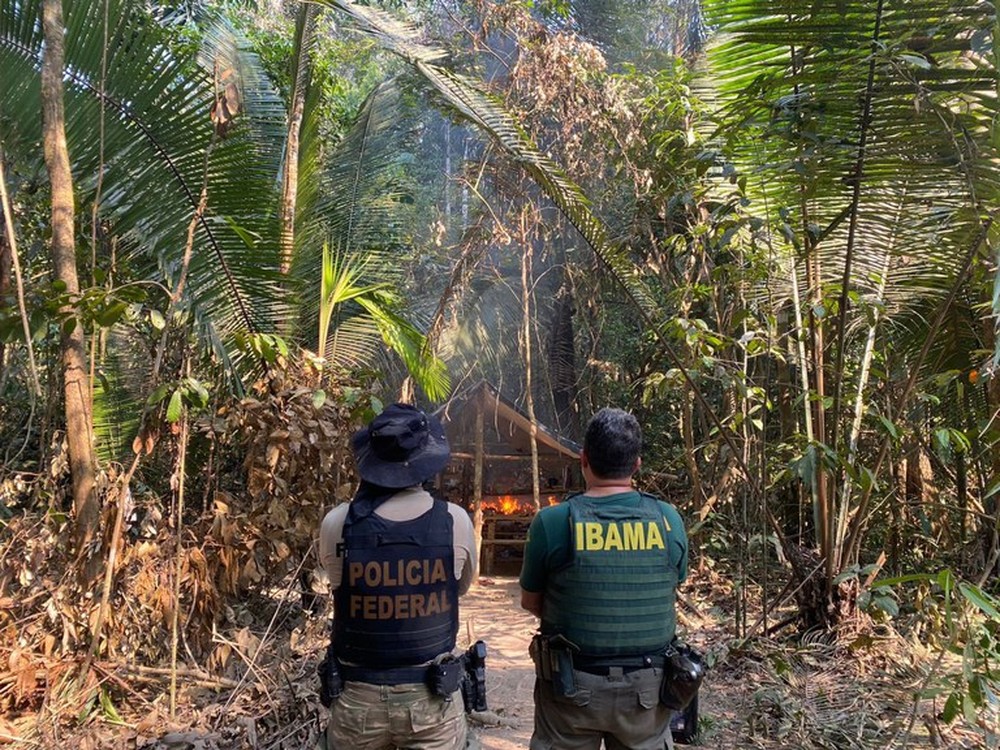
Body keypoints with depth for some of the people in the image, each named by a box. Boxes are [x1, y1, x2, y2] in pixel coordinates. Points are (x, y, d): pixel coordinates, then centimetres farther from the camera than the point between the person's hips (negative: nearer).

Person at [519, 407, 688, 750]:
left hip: (573, 686, -2)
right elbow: (668, 595, 5)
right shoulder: (669, 519, -9)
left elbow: (531, 603, -3)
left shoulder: (552, 521, -16)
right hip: (647, 686, 2)